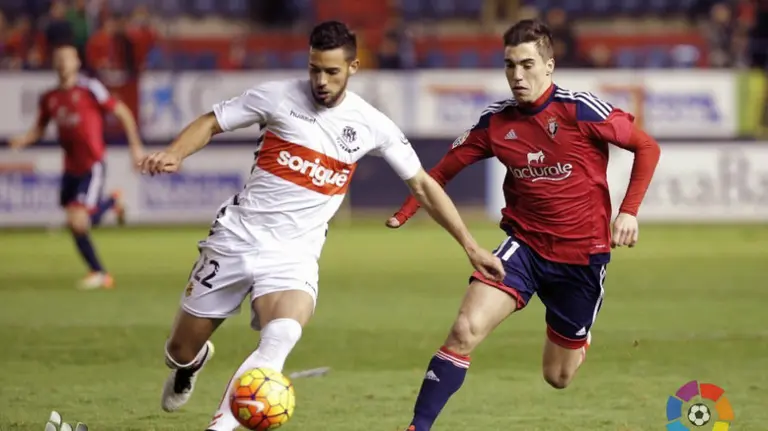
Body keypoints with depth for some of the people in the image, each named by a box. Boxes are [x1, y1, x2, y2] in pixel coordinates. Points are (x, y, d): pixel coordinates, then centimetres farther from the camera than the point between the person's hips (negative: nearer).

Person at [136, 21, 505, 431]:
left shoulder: (370, 125, -1)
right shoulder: (278, 96, -6)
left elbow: (423, 186, 8)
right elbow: (210, 123, 1)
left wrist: (471, 247, 7)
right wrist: (174, 154, -21)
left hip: (294, 254, 0)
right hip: (237, 238, 0)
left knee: (282, 337, -32)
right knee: (181, 350, 9)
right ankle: (191, 364, 47)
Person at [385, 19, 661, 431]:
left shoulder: (581, 111, -14)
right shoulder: (496, 121, -4)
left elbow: (647, 148, -6)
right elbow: (444, 170, 6)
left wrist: (629, 211, -14)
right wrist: (404, 212, -7)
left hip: (583, 254, -2)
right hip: (525, 245, 2)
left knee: (558, 377, 11)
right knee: (465, 330, -23)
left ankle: (578, 339, 49)